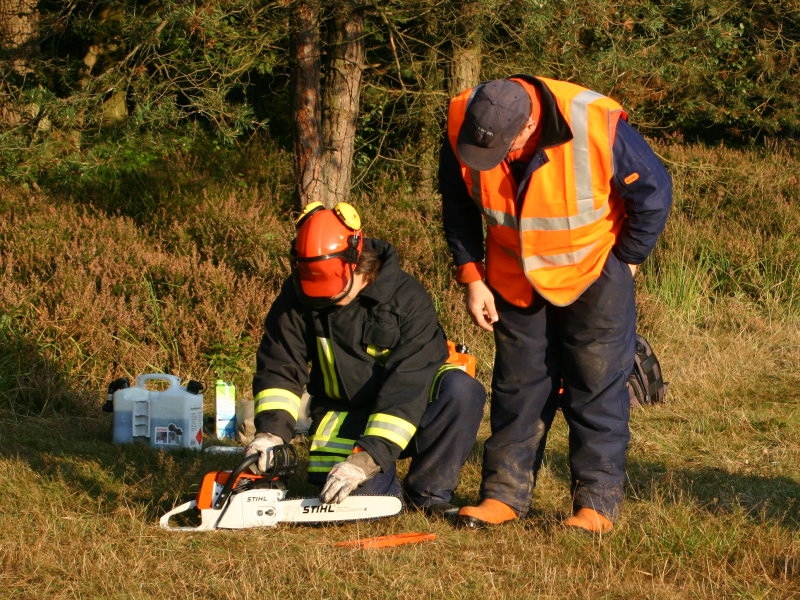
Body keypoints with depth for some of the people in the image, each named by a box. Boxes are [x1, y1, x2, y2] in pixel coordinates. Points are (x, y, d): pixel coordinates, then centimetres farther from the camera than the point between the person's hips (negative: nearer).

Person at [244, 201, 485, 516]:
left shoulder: (407, 298, -22)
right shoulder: (298, 296, -10)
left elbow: (407, 387, -28)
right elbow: (279, 369, -4)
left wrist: (367, 459, -37)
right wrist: (270, 431, -23)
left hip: (412, 409, -1)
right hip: (345, 413, 1)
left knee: (461, 389, -34)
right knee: (362, 492, -29)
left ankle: (428, 492, -15)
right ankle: (388, 487, 9)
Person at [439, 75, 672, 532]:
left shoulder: (598, 127, -32)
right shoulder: (461, 125, -21)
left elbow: (654, 191, -14)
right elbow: (458, 207, 0)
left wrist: (627, 261, -6)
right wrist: (472, 276, -3)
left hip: (592, 275, -3)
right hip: (514, 279, 3)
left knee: (597, 387, -4)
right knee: (516, 385, 7)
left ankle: (598, 501, 0)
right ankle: (506, 493, 14)